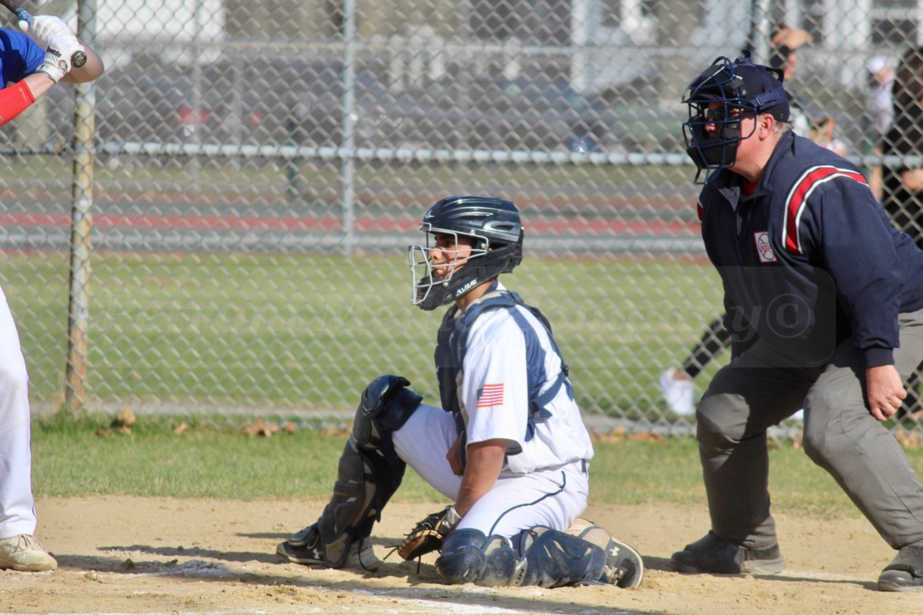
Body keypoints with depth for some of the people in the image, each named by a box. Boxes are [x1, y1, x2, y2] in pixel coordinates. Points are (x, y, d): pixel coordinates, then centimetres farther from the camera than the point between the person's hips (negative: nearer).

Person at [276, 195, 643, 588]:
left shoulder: (498, 331, -24)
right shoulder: (464, 316, 6)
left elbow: (491, 446, -25)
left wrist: (457, 516, -17)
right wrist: (460, 443, -3)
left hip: (541, 482, -10)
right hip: (487, 468, 10)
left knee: (462, 560, -36)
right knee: (384, 401, 12)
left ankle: (594, 558, -14)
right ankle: (338, 544, 22)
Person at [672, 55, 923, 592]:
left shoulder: (821, 185, -29)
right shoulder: (720, 196, 0)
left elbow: (872, 279, -31)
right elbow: (741, 289, 13)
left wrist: (878, 361, -33)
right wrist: (744, 366, 15)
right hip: (794, 341, 10)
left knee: (833, 425, -30)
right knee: (724, 416, 9)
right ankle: (745, 544, 27)